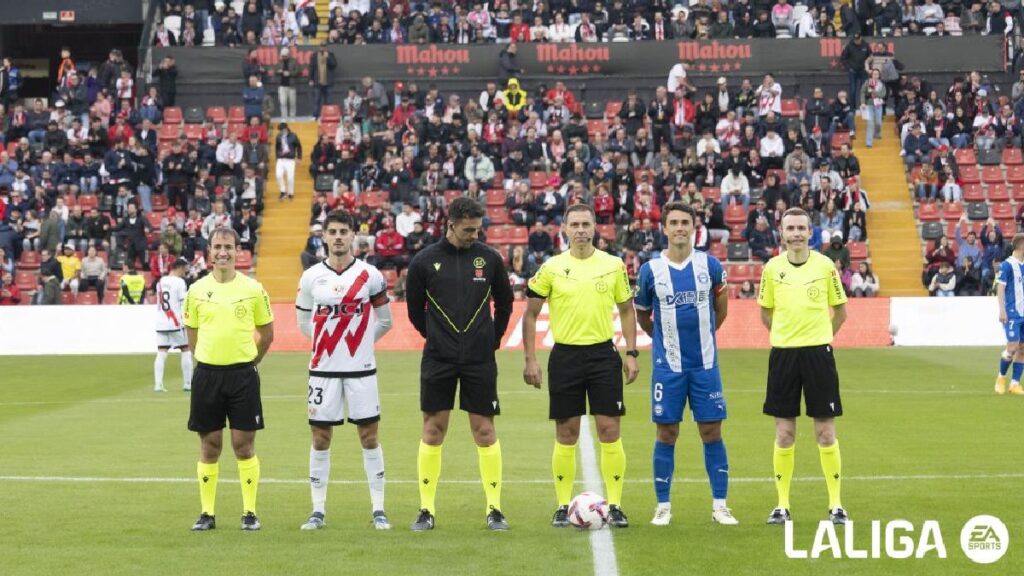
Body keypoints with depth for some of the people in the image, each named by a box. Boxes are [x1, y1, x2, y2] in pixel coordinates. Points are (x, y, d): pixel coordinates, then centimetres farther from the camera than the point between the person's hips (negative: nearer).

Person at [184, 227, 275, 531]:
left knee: (244, 445, 0)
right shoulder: (197, 290, 3)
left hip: (243, 374, -1)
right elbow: (192, 335, 13)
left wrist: (246, 361, 10)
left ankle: (250, 512, 9)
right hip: (206, 374, 1)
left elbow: (267, 334, 9)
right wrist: (211, 359, 10)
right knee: (209, 446, 6)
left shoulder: (253, 289, 0)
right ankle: (207, 513, 13)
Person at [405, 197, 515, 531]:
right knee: (433, 430, 1)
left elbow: (504, 303, 15)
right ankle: (426, 510, 7)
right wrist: (436, 337, 10)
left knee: (484, 430, 0)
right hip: (438, 360, 0)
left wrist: (493, 339, 12)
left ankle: (495, 510, 6)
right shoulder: (425, 261, -1)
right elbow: (415, 308, 9)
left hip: (479, 360, 0)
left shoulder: (489, 259, 2)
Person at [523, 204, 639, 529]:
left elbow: (627, 310, 12)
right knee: (566, 433, 3)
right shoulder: (551, 268, 0)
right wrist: (530, 360, -1)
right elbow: (530, 313, 5)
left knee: (609, 430, -2)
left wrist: (631, 353, 4)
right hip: (565, 355, -1)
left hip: (603, 353, 1)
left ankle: (615, 506, 5)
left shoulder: (614, 265, 3)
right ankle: (563, 507, 12)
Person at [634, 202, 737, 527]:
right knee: (667, 434, 2)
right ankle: (663, 506, 10)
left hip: (705, 364, 1)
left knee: (711, 432, 2)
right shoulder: (650, 270, -3)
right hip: (668, 366, -1)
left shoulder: (710, 266, -1)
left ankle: (720, 506, 7)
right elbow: (642, 315, 11)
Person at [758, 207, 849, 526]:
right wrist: (786, 335, 9)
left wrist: (820, 337, 6)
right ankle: (782, 505, 11)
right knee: (784, 434, 4)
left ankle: (836, 504, 8)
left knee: (826, 432, 0)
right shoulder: (772, 268, 3)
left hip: (818, 353, -1)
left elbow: (840, 310, 10)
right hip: (783, 354, 1)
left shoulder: (825, 266, -1)